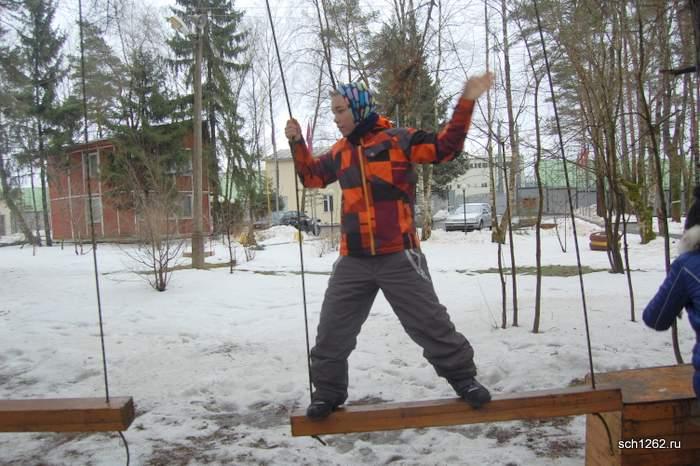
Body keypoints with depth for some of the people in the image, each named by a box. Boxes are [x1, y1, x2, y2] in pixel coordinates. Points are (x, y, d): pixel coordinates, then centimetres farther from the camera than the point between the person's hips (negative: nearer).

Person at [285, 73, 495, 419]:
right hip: (353, 261, 5)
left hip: (399, 257, -4)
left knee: (430, 323, 4)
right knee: (331, 331, 8)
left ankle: (463, 377, 25)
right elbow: (311, 176, 29)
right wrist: (297, 142, 19)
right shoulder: (339, 153, 14)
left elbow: (447, 147, -3)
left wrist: (466, 102, -9)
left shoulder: (398, 140, -1)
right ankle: (328, 391, 26)